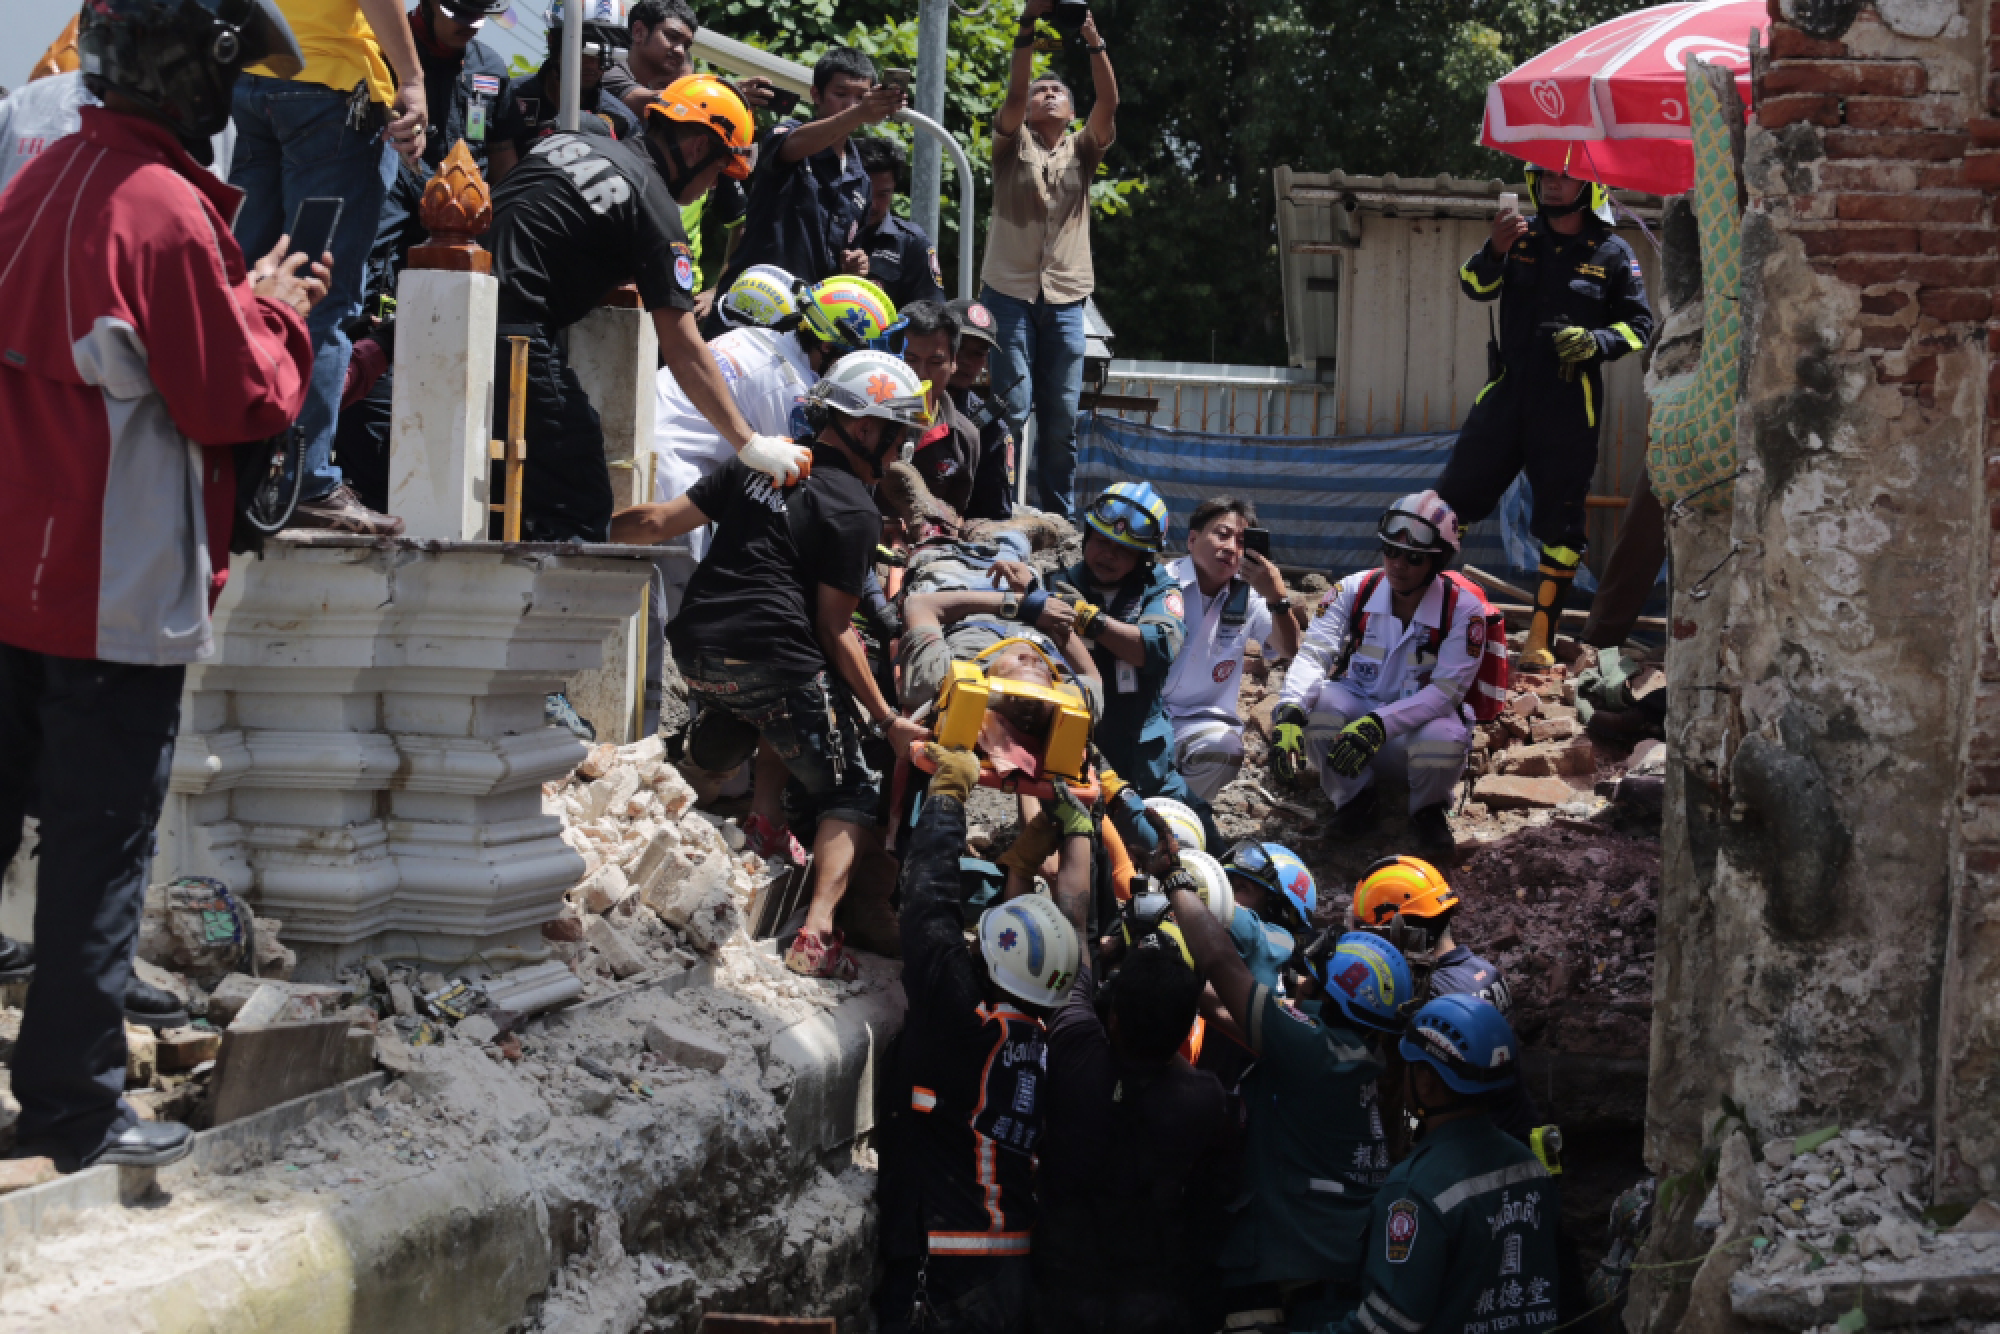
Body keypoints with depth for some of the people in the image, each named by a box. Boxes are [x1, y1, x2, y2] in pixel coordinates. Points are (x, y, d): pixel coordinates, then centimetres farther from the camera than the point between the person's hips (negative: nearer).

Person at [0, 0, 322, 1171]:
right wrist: (277, 312, 1)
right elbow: (240, 400, -16)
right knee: (103, 847, -1)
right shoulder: (165, 209, -19)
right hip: (118, 592, -8)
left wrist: (243, 298, 11)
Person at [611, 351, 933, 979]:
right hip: (773, 659, -6)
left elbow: (658, 522, 15)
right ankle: (817, 931, -12)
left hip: (694, 647, 6)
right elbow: (832, 631, -4)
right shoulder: (855, 512, -2)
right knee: (849, 793, 4)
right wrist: (886, 721, -1)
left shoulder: (763, 464, 15)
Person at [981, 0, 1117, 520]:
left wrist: (1094, 43, -15)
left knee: (1061, 418, 2)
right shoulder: (1012, 143, 10)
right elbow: (1014, 93, -9)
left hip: (1065, 299, 2)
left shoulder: (1083, 150, 15)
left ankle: (1057, 519, 10)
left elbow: (1109, 103, -2)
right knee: (1012, 408, -10)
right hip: (1009, 292, -2)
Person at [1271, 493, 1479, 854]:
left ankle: (1427, 809, 0)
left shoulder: (1463, 609, -15)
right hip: (1358, 709, 2)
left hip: (1422, 717, -2)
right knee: (1314, 703, -31)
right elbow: (1313, 654, -21)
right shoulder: (1355, 591, -10)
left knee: (1445, 740, -38)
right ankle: (1355, 797, -2)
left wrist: (1379, 725, -38)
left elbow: (1447, 689, -23)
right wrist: (1289, 712, -42)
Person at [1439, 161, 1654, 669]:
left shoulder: (1612, 254, 0)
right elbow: (1476, 286, -5)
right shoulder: (1522, 237, 5)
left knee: (1561, 525, 1)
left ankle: (1541, 637, 9)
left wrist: (1596, 341, -17)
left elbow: (1639, 324, 3)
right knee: (1453, 500, 2)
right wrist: (1494, 250, -26)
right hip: (1509, 392, 2)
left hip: (1569, 404, -2)